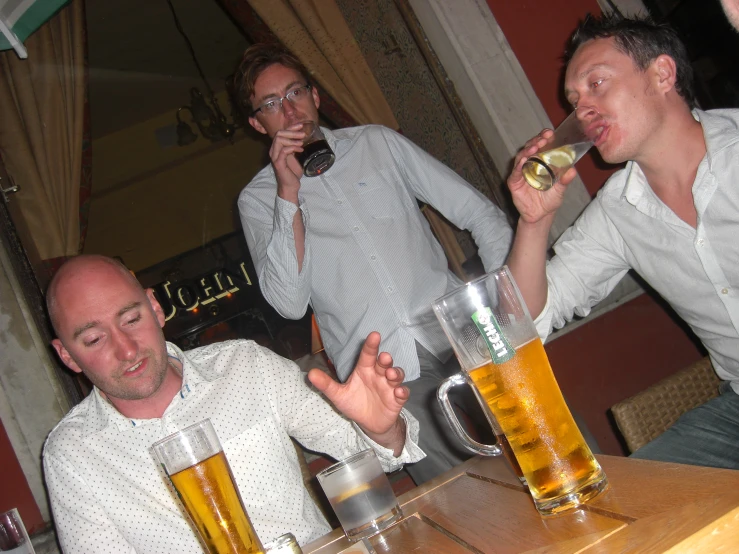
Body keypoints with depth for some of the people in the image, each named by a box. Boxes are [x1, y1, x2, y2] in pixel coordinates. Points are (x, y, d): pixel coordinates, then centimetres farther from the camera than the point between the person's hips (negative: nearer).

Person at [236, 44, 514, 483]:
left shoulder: (377, 143, 13)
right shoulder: (258, 199, 9)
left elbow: (479, 212, 12)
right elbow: (290, 304, -6)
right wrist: (289, 192, -9)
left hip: (457, 336, 2)